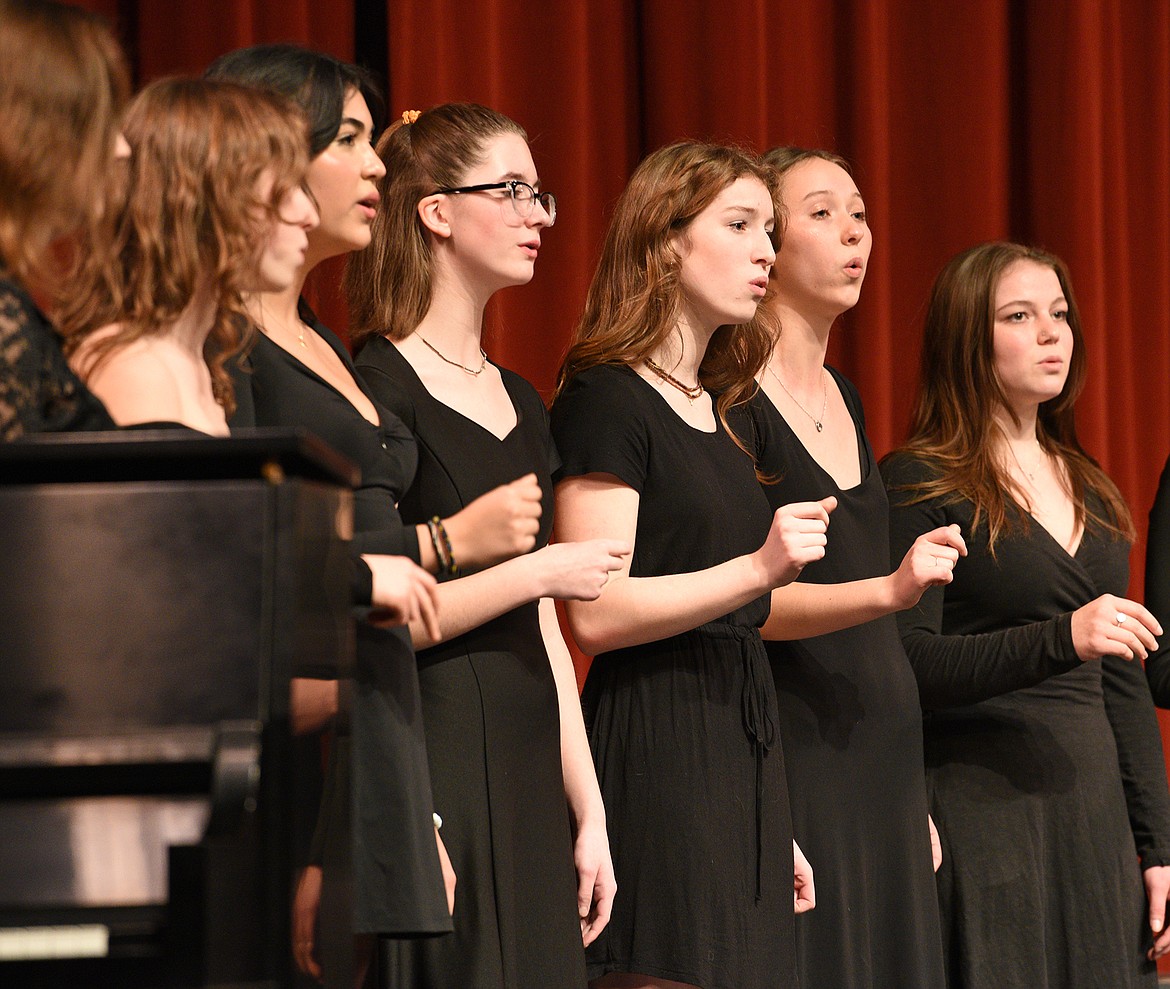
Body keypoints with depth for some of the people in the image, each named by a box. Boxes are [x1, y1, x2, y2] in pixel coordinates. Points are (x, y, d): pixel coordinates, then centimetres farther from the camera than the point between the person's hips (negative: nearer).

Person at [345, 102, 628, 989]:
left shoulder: (519, 400, 16)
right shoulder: (378, 388, -9)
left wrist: (590, 813, 14)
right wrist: (542, 571, -12)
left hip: (530, 775, 8)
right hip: (433, 767, -8)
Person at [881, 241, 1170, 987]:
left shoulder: (1091, 490, 16)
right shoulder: (918, 483, -5)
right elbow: (909, 666, -14)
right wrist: (1061, 639, -26)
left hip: (1096, 813, 6)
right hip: (980, 808, -6)